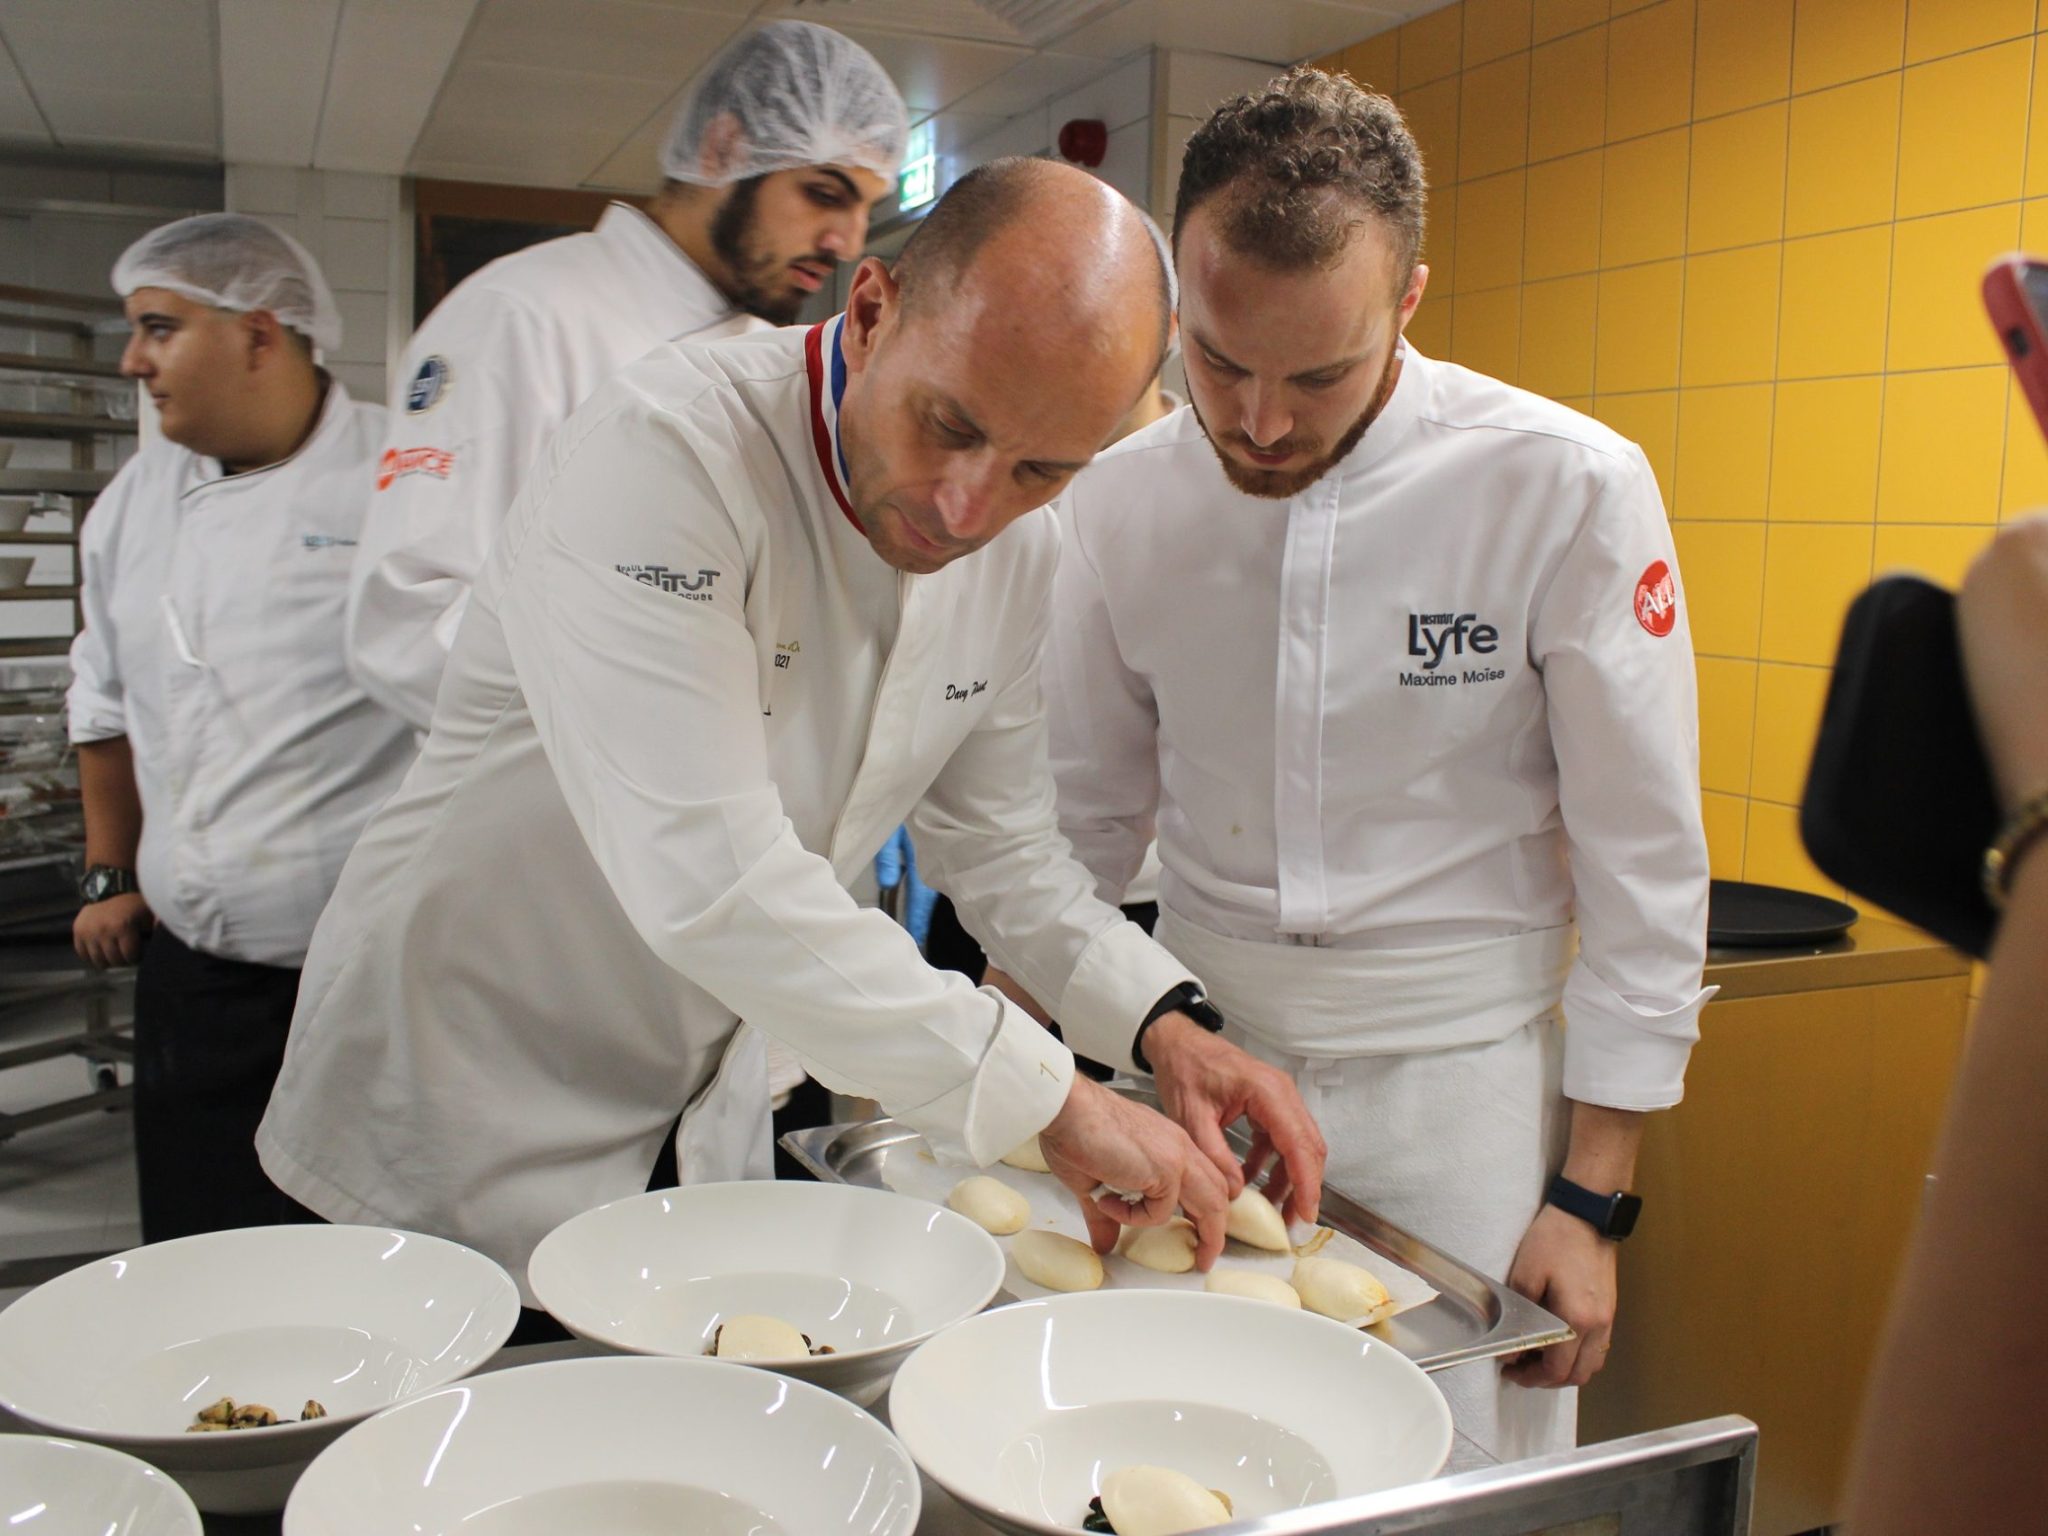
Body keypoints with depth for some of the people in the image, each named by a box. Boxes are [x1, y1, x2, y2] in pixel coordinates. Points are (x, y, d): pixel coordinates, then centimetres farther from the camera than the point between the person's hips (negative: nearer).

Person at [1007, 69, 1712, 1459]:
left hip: (1454, 1088, -2)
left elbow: (1646, 874, -8)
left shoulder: (1570, 491, -15)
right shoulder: (1122, 501, -5)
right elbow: (1083, 820, 7)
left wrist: (1592, 1202, -7)